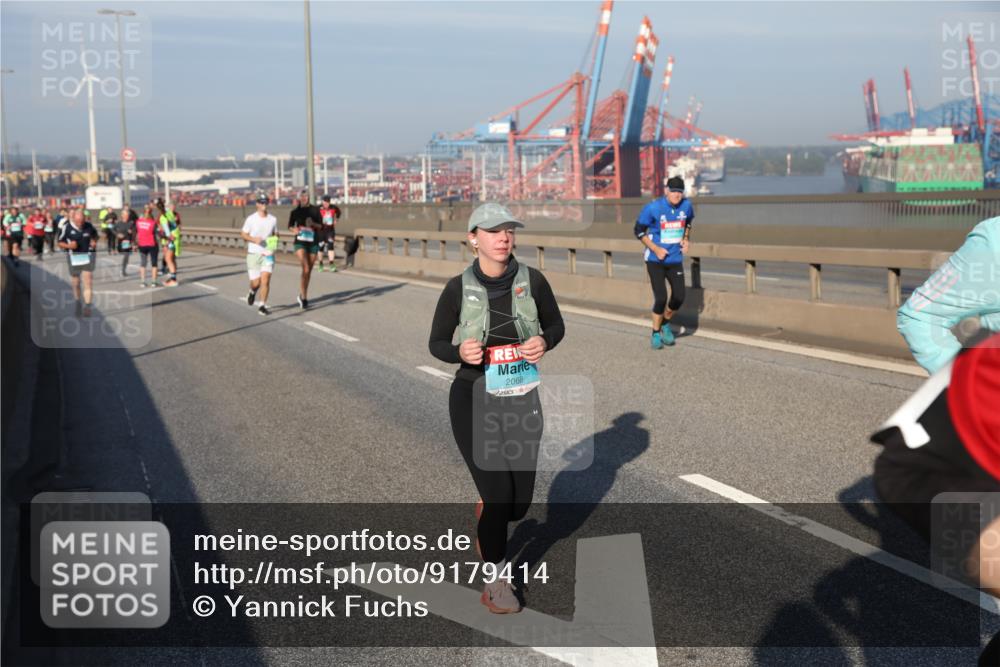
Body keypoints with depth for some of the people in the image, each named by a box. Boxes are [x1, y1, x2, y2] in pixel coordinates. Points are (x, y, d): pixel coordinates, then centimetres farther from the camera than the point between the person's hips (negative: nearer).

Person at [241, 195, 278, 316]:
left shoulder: (273, 219, 4)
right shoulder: (251, 219, -3)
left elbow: (275, 234, 18)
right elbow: (243, 234, 2)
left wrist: (275, 241, -4)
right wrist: (254, 239, -16)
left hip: (268, 254, 1)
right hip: (253, 254, -1)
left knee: (265, 280, -13)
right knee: (255, 282, 1)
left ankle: (262, 306, -4)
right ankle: (252, 292, 37)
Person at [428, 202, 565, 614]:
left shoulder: (532, 280, -7)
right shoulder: (459, 288, -10)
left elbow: (556, 325, 7)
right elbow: (436, 343, -1)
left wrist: (544, 342, -15)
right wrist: (460, 352, -23)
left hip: (523, 402, 3)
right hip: (474, 402, -2)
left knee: (519, 503, 9)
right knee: (498, 496, -8)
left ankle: (487, 513, 47)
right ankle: (495, 583, 16)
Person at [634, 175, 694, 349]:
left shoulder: (686, 206, -4)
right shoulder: (653, 208, -17)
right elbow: (639, 230, -7)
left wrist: (685, 239, 1)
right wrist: (655, 249, -14)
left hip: (675, 260, 4)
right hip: (655, 260, -4)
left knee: (679, 298, 0)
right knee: (661, 298, -10)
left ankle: (665, 324, 29)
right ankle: (656, 333, 12)